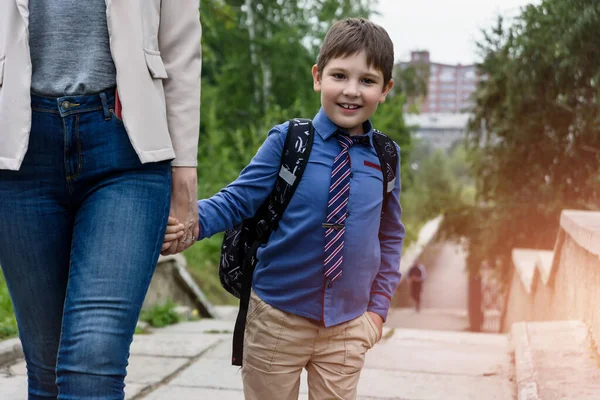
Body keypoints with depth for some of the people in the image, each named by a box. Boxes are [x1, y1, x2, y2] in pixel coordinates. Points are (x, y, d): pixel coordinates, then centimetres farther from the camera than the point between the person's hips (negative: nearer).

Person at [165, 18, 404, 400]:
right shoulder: (287, 141, -9)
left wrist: (378, 307, 8)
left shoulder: (385, 158, 1)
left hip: (347, 328, 3)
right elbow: (237, 201, -9)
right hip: (278, 318, -2)